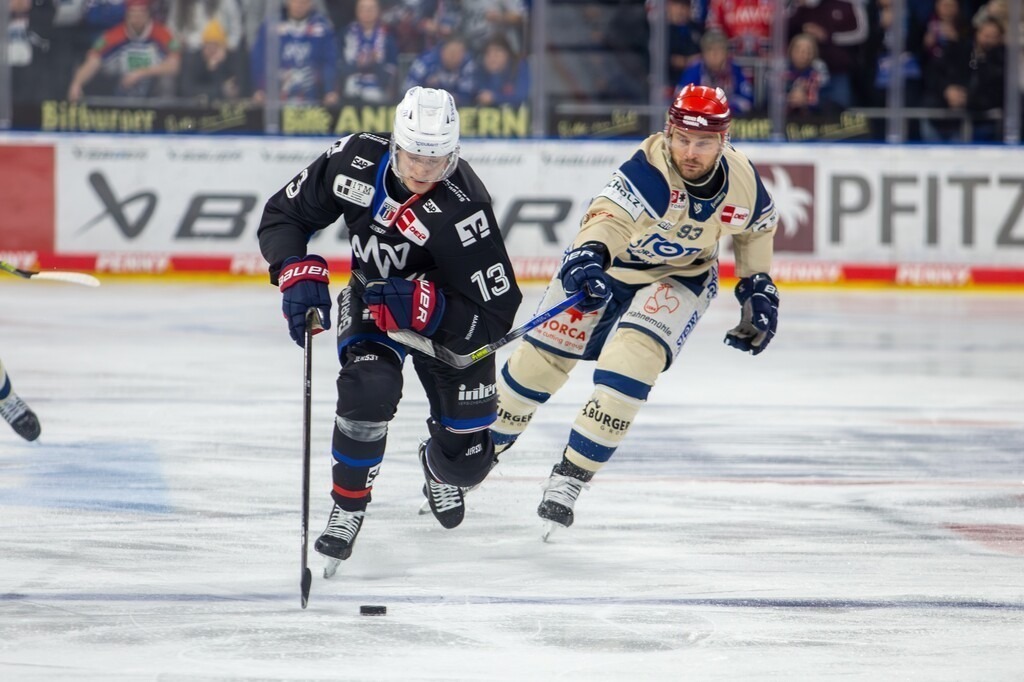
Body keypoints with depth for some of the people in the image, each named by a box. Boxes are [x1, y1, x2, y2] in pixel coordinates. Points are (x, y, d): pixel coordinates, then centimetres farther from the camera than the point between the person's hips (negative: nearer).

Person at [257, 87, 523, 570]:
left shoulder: (464, 210, -34)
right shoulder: (354, 162, -24)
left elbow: (495, 316, -31)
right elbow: (282, 216, -9)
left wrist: (421, 305, -41)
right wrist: (299, 275, -25)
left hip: (448, 318, -1)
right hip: (371, 297, 1)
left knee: (467, 459, 1)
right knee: (369, 386, -31)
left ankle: (439, 468, 42)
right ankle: (349, 504, -9)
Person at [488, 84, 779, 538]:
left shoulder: (742, 181, -18)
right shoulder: (650, 168, -33)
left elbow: (759, 228, 5)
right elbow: (609, 215, -48)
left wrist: (759, 289, 4)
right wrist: (588, 256, -68)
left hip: (682, 276, 1)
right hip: (608, 262, -1)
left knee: (631, 363, -24)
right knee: (539, 360, 3)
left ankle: (569, 478, -13)